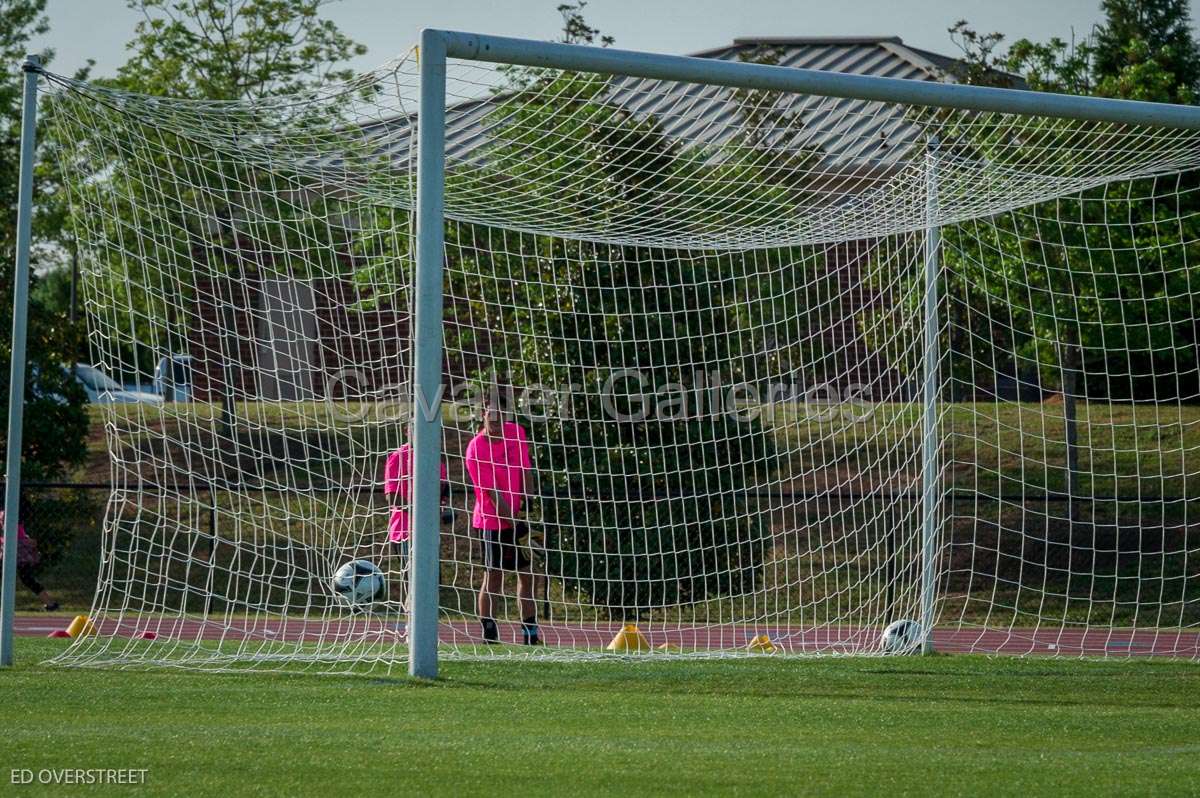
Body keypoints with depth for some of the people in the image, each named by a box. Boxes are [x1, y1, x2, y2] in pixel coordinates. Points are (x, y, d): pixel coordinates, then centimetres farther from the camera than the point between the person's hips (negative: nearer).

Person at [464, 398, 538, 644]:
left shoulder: (516, 433, 1)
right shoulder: (476, 450, -17)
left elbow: (524, 471, 6)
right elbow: (492, 492, -18)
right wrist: (513, 523, -20)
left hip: (517, 519, 6)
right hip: (491, 521, -6)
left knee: (527, 575, 6)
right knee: (493, 577, -3)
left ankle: (530, 634, 11)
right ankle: (489, 635, 2)